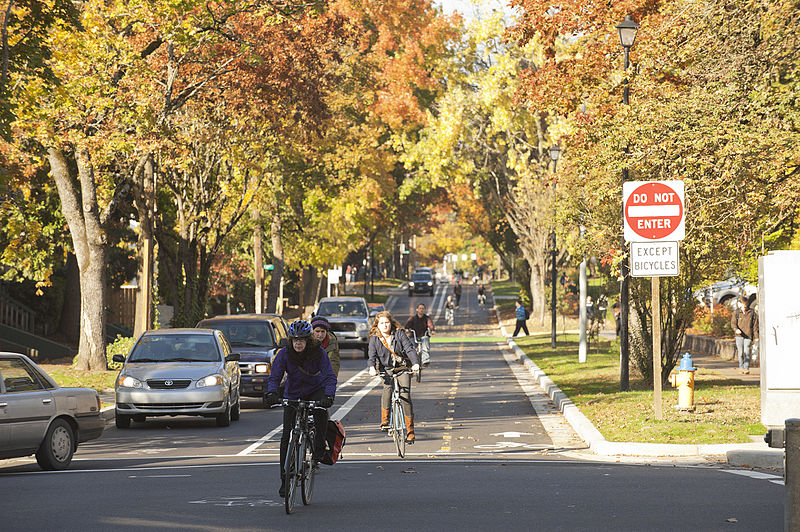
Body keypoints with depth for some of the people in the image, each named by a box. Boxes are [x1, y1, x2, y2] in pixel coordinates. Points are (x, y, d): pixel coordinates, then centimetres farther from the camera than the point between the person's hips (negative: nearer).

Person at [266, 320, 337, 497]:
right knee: (287, 436, -5)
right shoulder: (284, 354, -16)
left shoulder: (319, 353, -20)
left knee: (321, 410, -37)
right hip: (293, 394, 2)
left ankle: (319, 449, -17)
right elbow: (275, 376, -21)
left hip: (315, 391, -1)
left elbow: (329, 376, -26)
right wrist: (272, 394, -41)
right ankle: (285, 480, 4)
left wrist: (328, 396, -43)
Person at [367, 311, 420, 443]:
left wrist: (415, 363, -29)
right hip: (386, 369, 0)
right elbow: (372, 356, -9)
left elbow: (409, 349, -12)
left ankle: (410, 431, -4)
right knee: (388, 387, -32)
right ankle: (384, 420, -22)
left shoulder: (399, 334, -5)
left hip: (403, 368, 0)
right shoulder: (374, 339, -1)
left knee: (405, 396, -13)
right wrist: (372, 368, -31)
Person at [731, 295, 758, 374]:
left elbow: (755, 325, 6)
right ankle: (741, 367, 15)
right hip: (739, 336, 1)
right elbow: (733, 323, 2)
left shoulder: (752, 313, 4)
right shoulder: (736, 313, 5)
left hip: (748, 336, -1)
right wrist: (736, 329, -19)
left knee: (747, 353, -7)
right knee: (741, 352, 2)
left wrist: (756, 337, 2)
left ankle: (746, 368, -3)